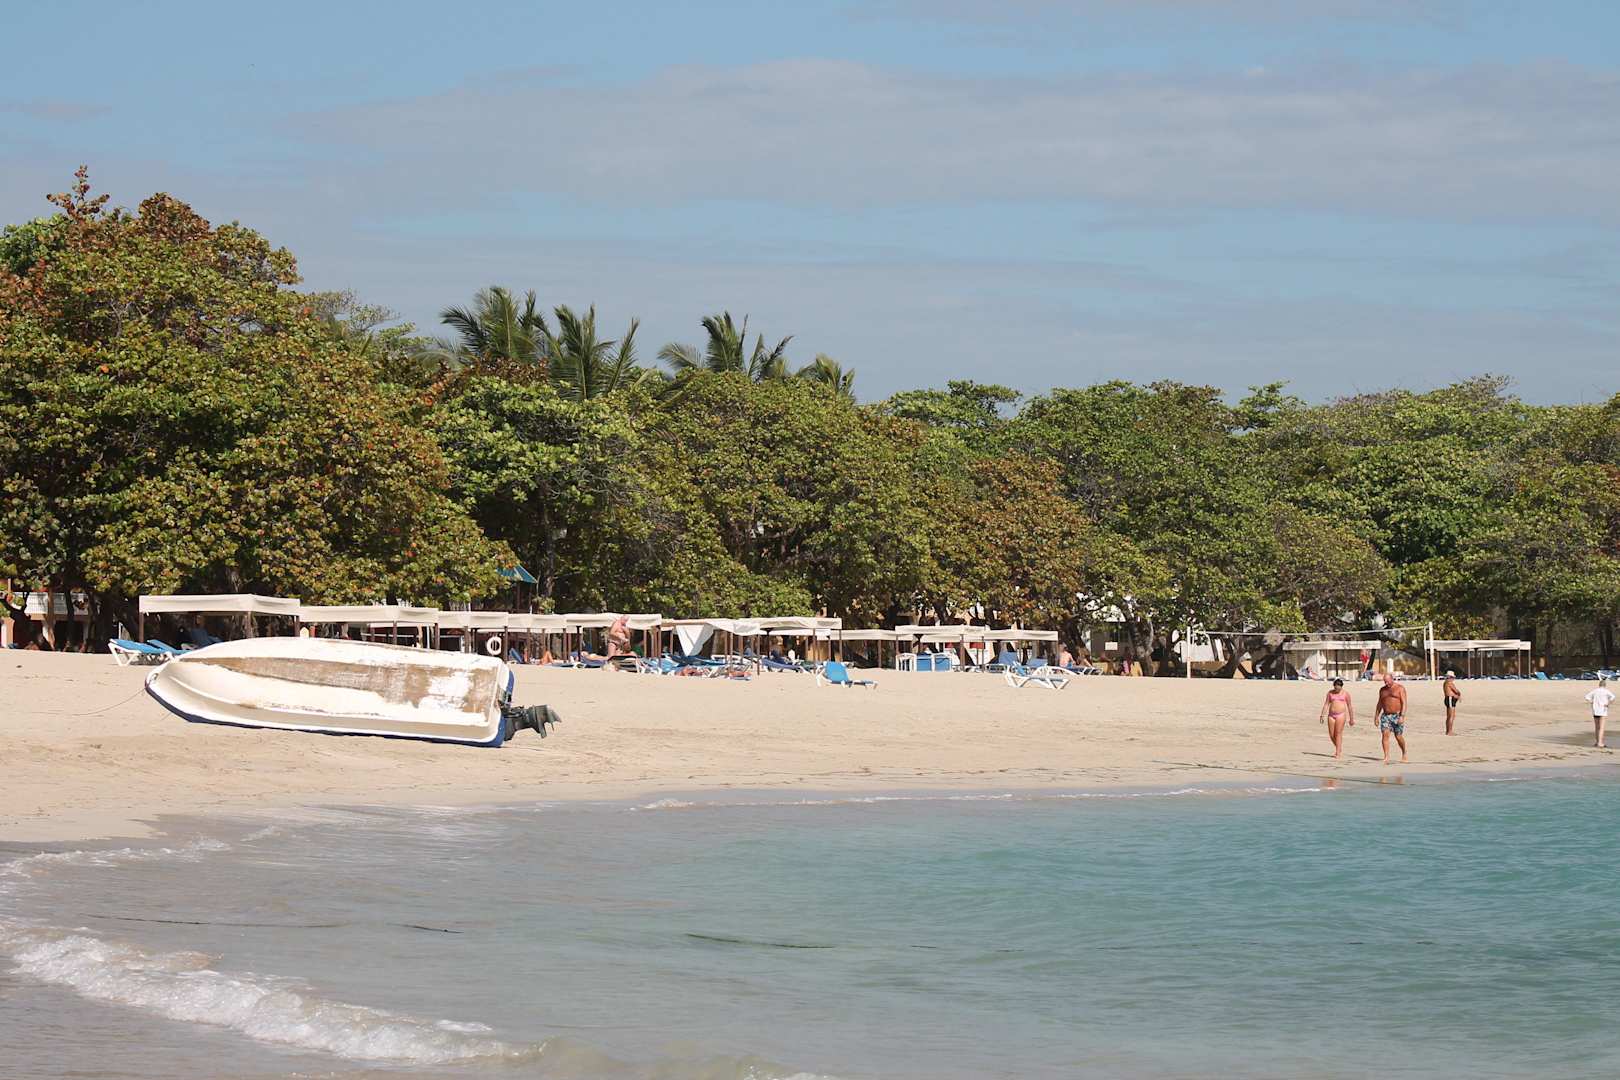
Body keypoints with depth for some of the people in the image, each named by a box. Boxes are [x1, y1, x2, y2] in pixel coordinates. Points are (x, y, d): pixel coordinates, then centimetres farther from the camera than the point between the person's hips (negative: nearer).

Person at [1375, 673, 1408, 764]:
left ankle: (1404, 753, 29)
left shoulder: (1400, 688, -4)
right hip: (1386, 715, 4)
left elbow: (1404, 703, -10)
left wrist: (1402, 716, -20)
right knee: (1385, 734, -14)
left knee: (1399, 737, 2)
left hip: (1397, 715, -4)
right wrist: (1377, 716, 13)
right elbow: (1380, 703, 18)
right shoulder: (1382, 690, 12)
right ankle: (1386, 758, -17)